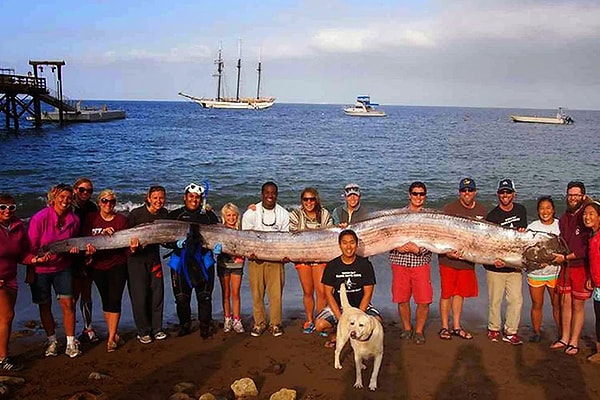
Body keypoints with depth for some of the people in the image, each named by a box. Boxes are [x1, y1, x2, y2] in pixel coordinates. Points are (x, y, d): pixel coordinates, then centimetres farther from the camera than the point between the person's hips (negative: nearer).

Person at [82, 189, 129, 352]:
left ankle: (111, 338, 1)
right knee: (106, 300, 11)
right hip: (98, 266, 2)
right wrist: (103, 233, -21)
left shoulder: (122, 220, 0)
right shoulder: (91, 218, 3)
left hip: (117, 265, -2)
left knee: (114, 300, -5)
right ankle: (114, 334, 24)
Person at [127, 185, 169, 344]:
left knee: (157, 293, 6)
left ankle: (156, 329, 19)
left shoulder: (164, 214, -1)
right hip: (136, 258, -4)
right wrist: (132, 247, -28)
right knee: (140, 295, -2)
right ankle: (143, 332, 11)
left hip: (154, 256, 5)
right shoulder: (136, 213, -15)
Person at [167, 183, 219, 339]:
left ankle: (205, 327, 13)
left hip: (203, 260, 0)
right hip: (181, 261, 0)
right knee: (181, 297, 5)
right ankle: (184, 325, 24)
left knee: (204, 297, -1)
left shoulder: (209, 215, 7)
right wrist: (176, 243, -18)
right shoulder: (175, 215, 5)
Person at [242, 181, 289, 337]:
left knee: (276, 292, -2)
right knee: (257, 293, 2)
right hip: (255, 258, 0)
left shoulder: (283, 214, 7)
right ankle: (259, 323, 16)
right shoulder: (251, 213, 3)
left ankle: (275, 323, 11)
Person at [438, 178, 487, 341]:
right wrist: (448, 251, -21)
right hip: (449, 259, -4)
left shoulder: (481, 211, 7)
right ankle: (444, 327, 13)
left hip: (468, 260, 4)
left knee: (460, 293, 13)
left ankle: (456, 326, 23)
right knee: (446, 293, 1)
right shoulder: (449, 209, -7)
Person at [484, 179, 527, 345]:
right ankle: (493, 329, 23)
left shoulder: (521, 210, 7)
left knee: (516, 300, 2)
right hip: (495, 266, -3)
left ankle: (511, 332, 15)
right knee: (495, 300, 5)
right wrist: (494, 259, -26)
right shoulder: (492, 216, -7)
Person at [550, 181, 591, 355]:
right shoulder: (564, 218, 10)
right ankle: (564, 339, 21)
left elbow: (588, 248, -17)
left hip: (581, 267, -6)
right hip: (565, 267, 6)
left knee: (578, 305, 3)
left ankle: (574, 342, 13)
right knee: (565, 303, 11)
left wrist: (566, 257, -17)